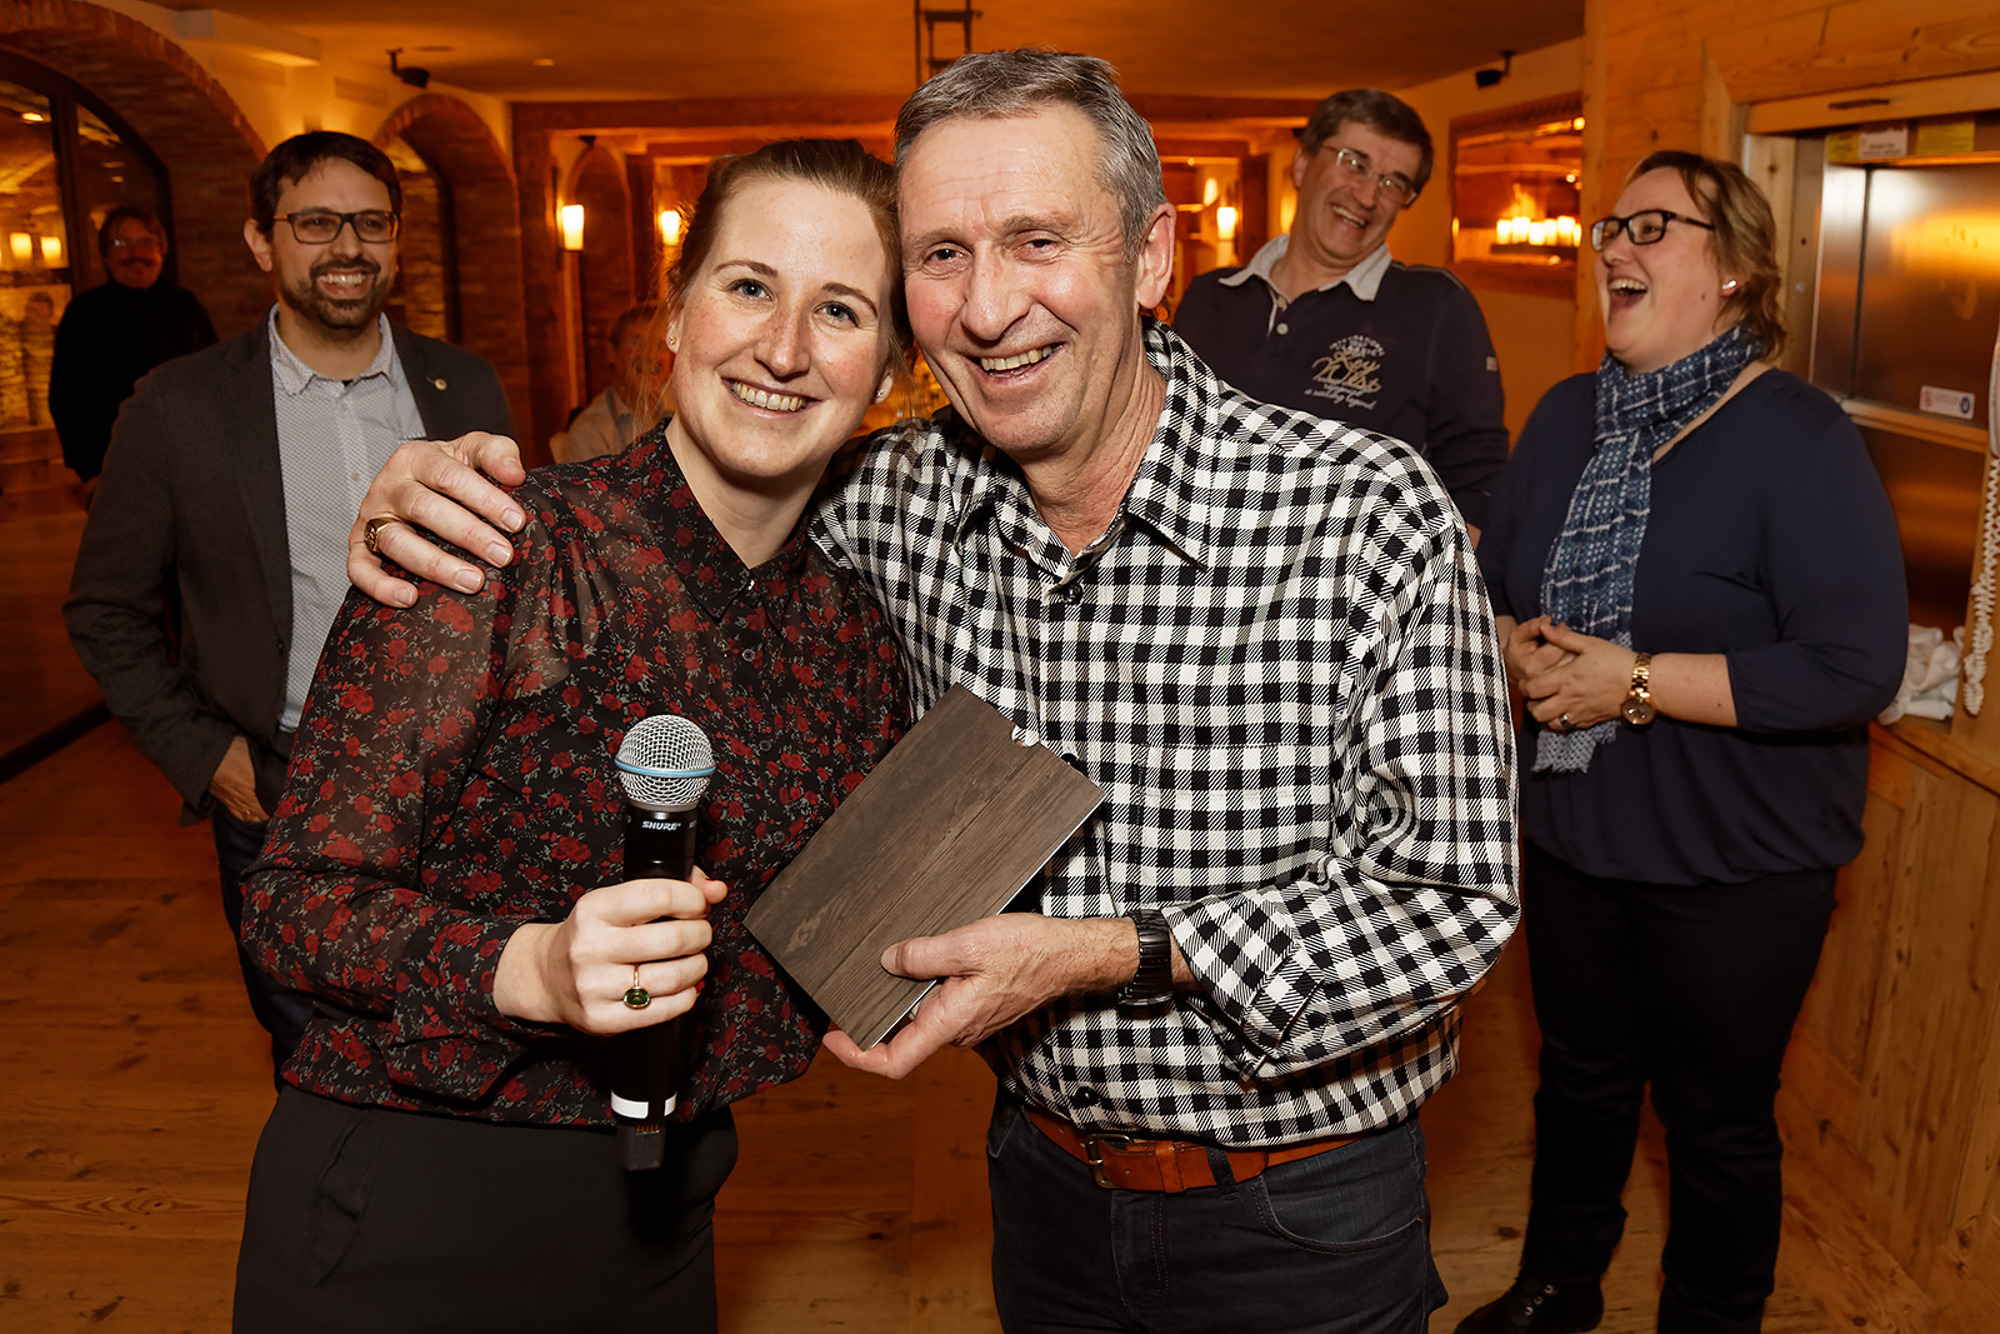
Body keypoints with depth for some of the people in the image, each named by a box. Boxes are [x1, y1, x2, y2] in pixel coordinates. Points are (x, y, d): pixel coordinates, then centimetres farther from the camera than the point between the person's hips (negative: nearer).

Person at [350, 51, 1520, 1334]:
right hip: (1047, 1174, 3)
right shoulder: (899, 505, -10)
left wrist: (1108, 955, -24)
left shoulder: (1370, 514, -21)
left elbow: (1448, 901, -18)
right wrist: (458, 490, -14)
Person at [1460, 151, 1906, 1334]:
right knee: (1581, 1081, 24)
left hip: (1736, 870, -6)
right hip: (1574, 835, 6)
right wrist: (1521, 650, -12)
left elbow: (1857, 667, -23)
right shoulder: (1568, 417, 4)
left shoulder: (1800, 439, -16)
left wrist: (1638, 682, -24)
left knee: (1717, 1122, 13)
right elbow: (1496, 583, 11)